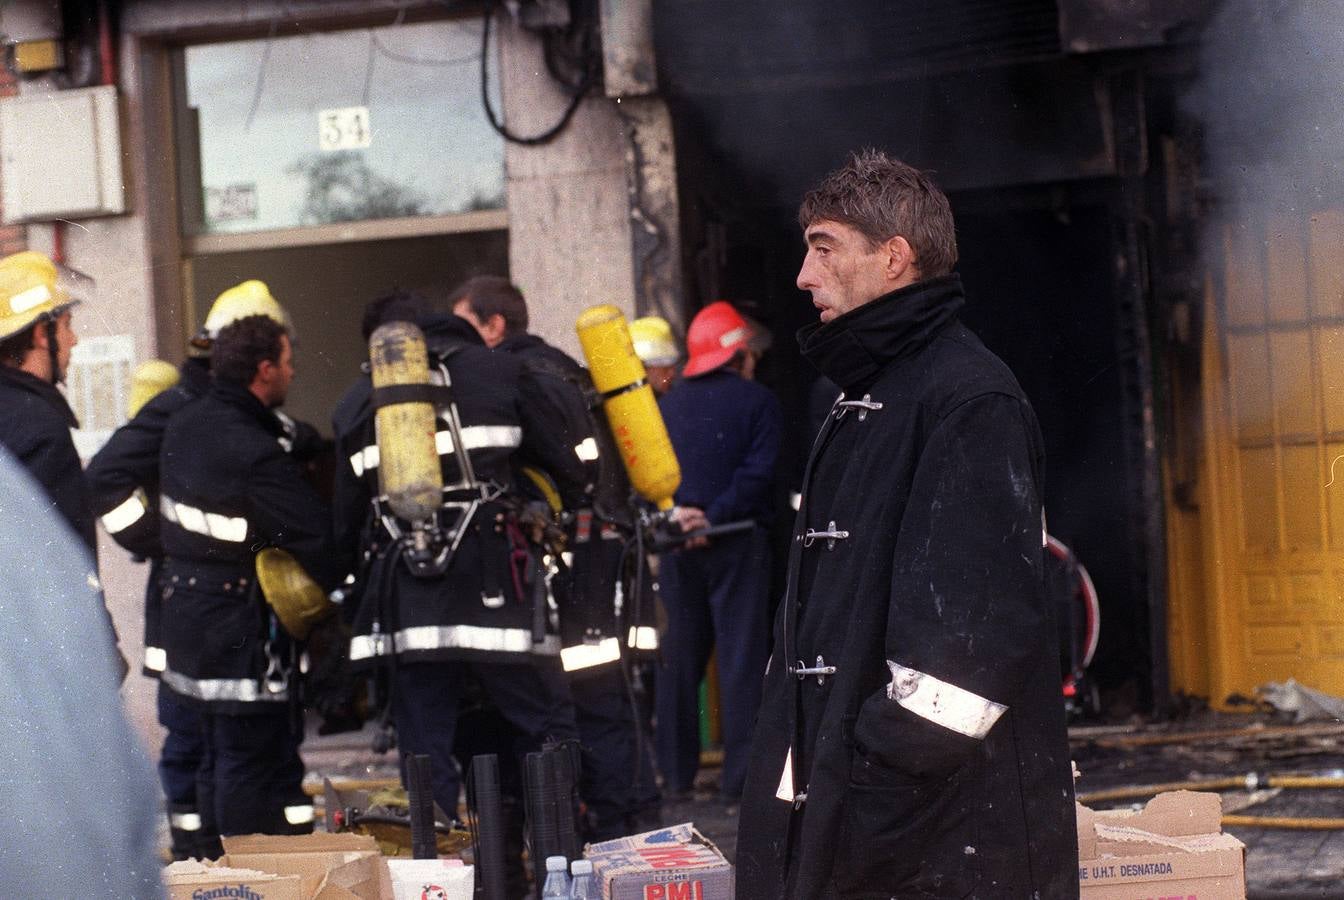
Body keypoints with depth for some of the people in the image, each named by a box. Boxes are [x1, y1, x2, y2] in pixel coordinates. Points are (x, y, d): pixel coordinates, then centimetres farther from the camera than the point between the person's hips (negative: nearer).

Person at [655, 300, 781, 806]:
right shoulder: (757, 402, -3)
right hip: (738, 542, -4)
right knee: (742, 658, -2)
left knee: (679, 656, 10)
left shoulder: (668, 405, 9)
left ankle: (676, 774, 13)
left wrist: (676, 514, -8)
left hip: (678, 546, 4)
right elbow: (759, 472, -13)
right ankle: (739, 779, -5)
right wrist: (714, 516, -15)